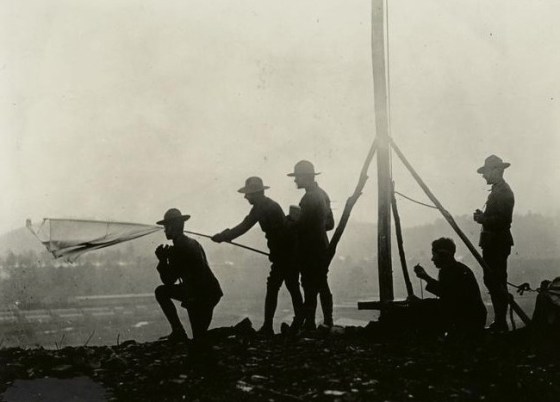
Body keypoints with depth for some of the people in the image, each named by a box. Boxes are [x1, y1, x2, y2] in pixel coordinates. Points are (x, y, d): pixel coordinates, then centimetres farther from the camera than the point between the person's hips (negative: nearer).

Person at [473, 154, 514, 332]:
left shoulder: (503, 192, -16)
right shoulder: (500, 190, 17)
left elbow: (502, 220, -24)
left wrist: (481, 218, -16)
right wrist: (483, 216, 8)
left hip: (496, 244, -11)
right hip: (495, 243, 11)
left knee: (493, 281, -9)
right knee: (497, 282, 13)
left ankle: (500, 322, -6)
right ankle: (500, 322, 19)